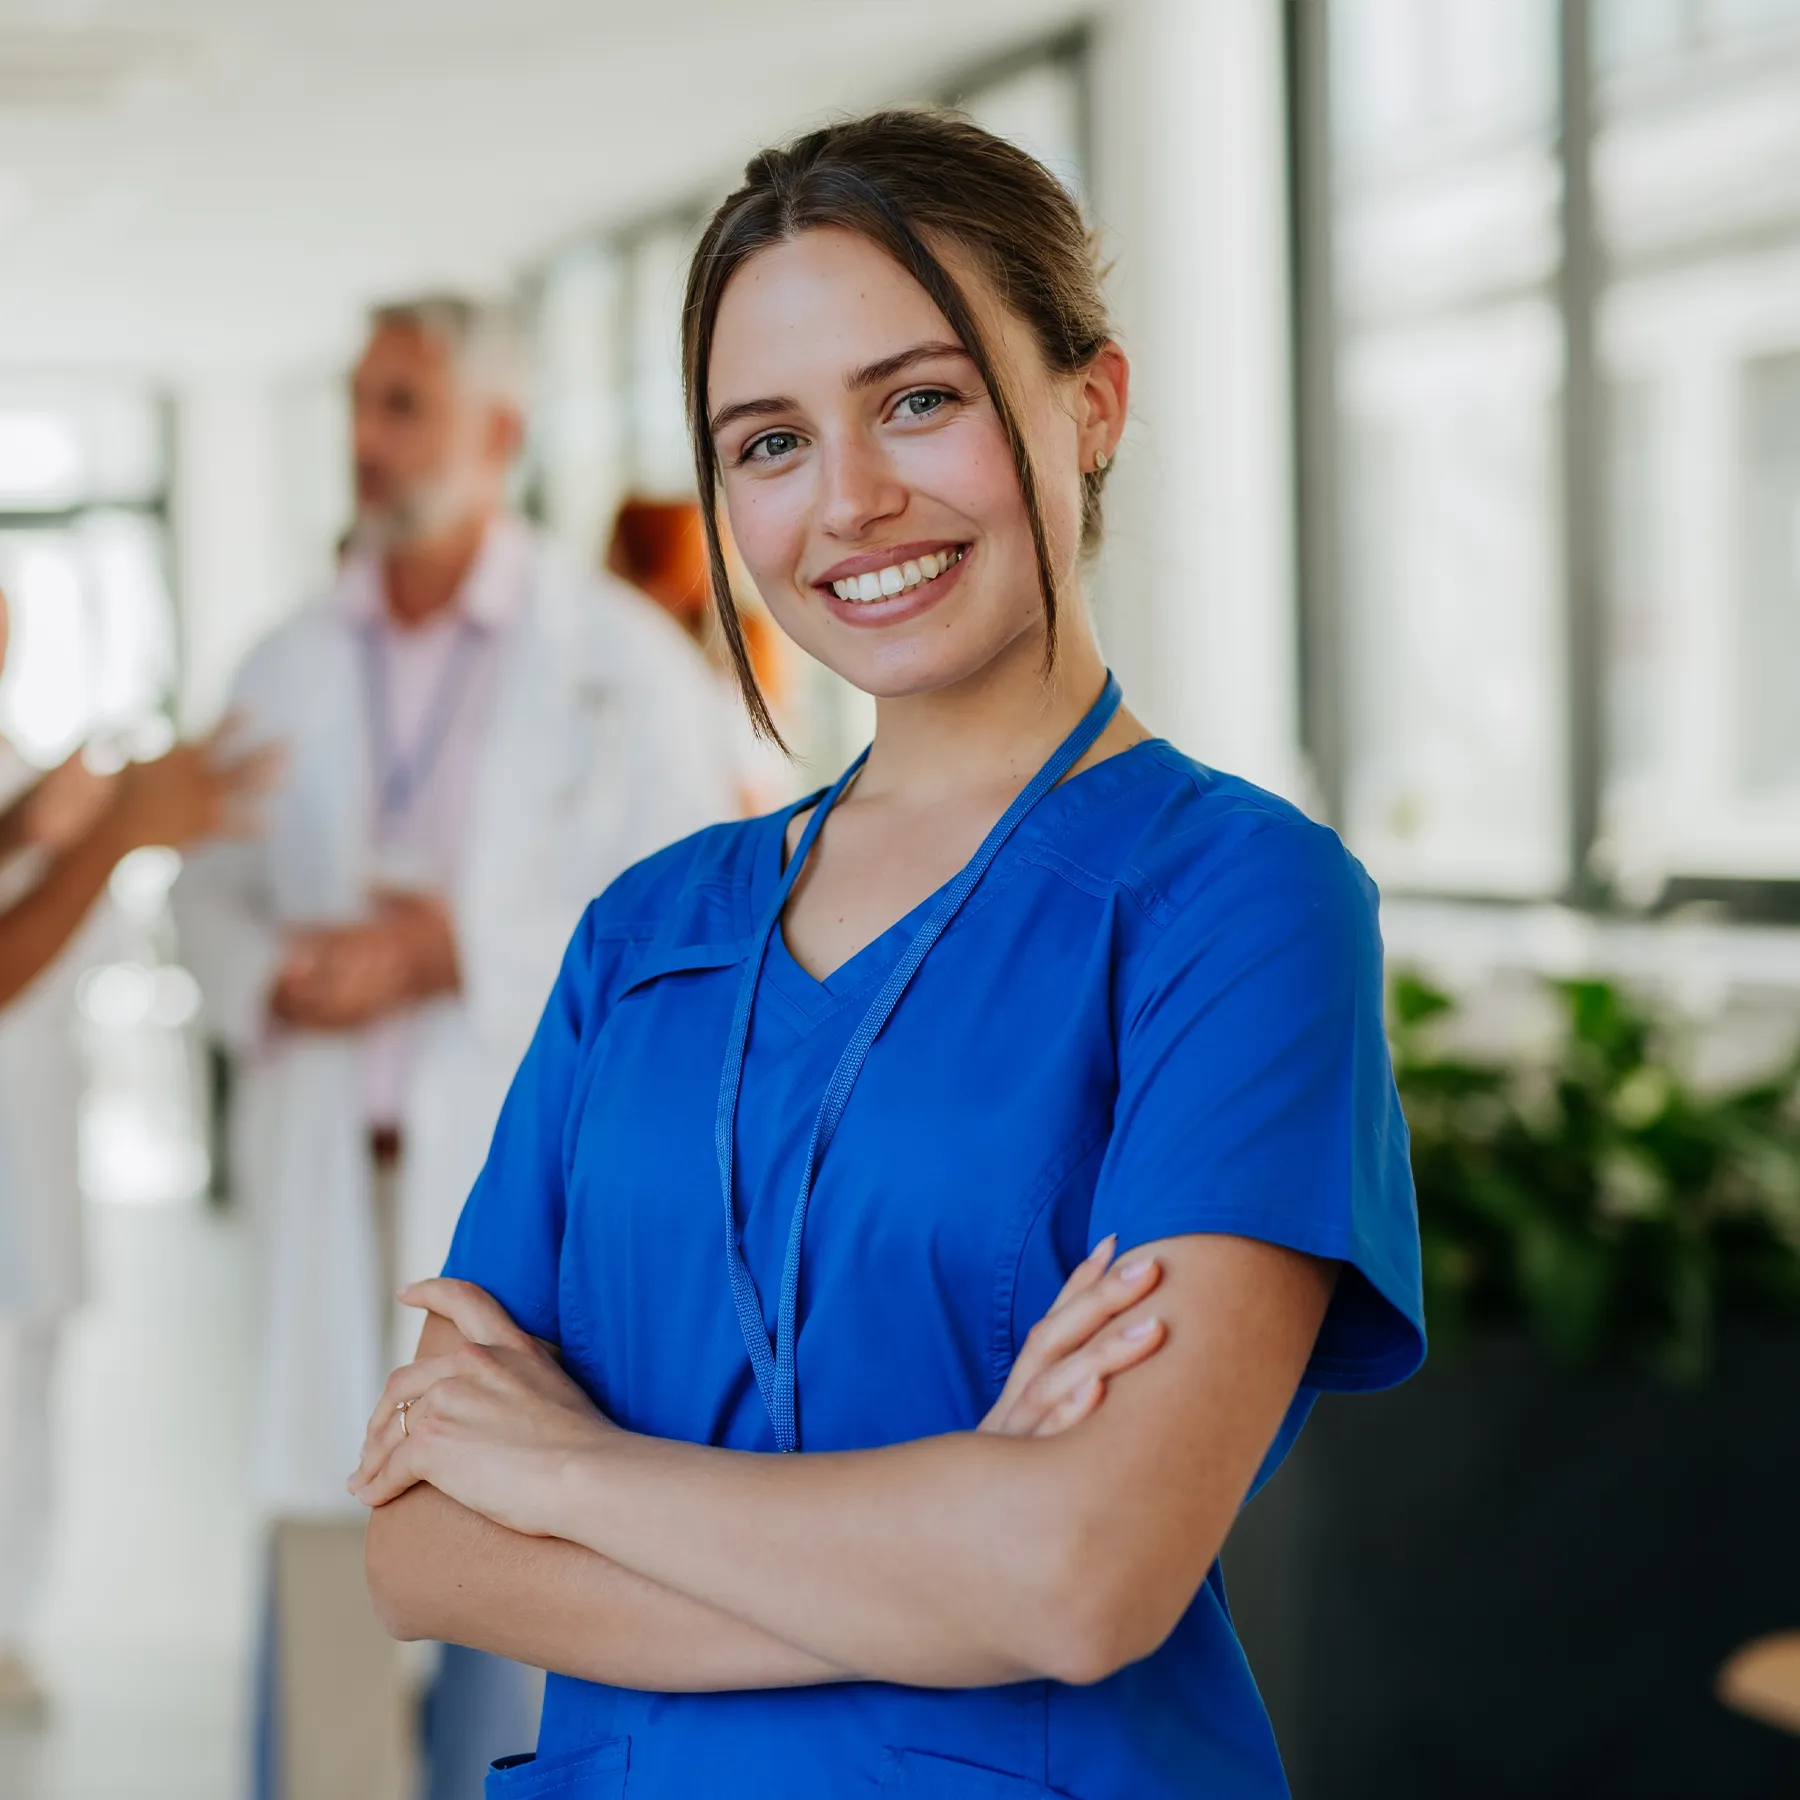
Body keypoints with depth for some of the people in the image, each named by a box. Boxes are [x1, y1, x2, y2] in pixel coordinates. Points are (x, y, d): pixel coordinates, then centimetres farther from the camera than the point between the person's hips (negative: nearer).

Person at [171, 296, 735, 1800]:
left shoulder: (622, 659, -1)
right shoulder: (291, 668, 12)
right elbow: (211, 889, 17)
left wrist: (461, 953, -15)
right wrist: (276, 978, -6)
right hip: (330, 1164, 4)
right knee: (326, 1529, 4)